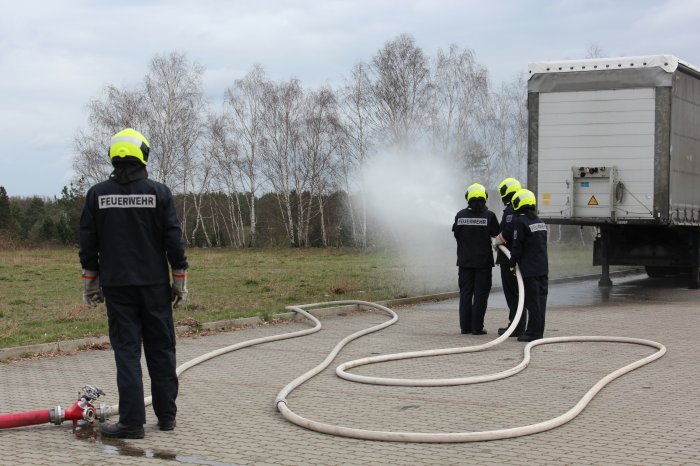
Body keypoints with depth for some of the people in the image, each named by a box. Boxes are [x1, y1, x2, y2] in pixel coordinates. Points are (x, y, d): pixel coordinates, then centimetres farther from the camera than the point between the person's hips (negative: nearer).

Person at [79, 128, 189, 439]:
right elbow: (174, 239, -4)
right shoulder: (159, 192, -3)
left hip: (117, 285, 0)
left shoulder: (97, 194, 0)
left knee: (126, 352, 2)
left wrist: (90, 282, 11)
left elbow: (88, 242, 3)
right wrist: (180, 281, 4)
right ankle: (167, 416, 17)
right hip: (155, 285, 0)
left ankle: (132, 422, -2)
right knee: (161, 350, 10)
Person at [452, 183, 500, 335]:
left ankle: (465, 326, 10)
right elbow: (496, 233, -2)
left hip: (464, 260, 3)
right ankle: (477, 327, 0)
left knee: (465, 293, 10)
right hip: (483, 260, -3)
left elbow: (456, 234, 8)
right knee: (481, 294, 2)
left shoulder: (460, 215, -1)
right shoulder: (489, 215, -10)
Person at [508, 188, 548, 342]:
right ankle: (538, 331, 15)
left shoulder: (520, 222, -12)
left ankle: (533, 332, -5)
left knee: (532, 300, -6)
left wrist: (512, 263, -2)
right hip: (543, 267, 8)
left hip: (529, 269, -8)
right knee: (540, 298, 10)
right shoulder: (540, 222, 15)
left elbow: (517, 246, -12)